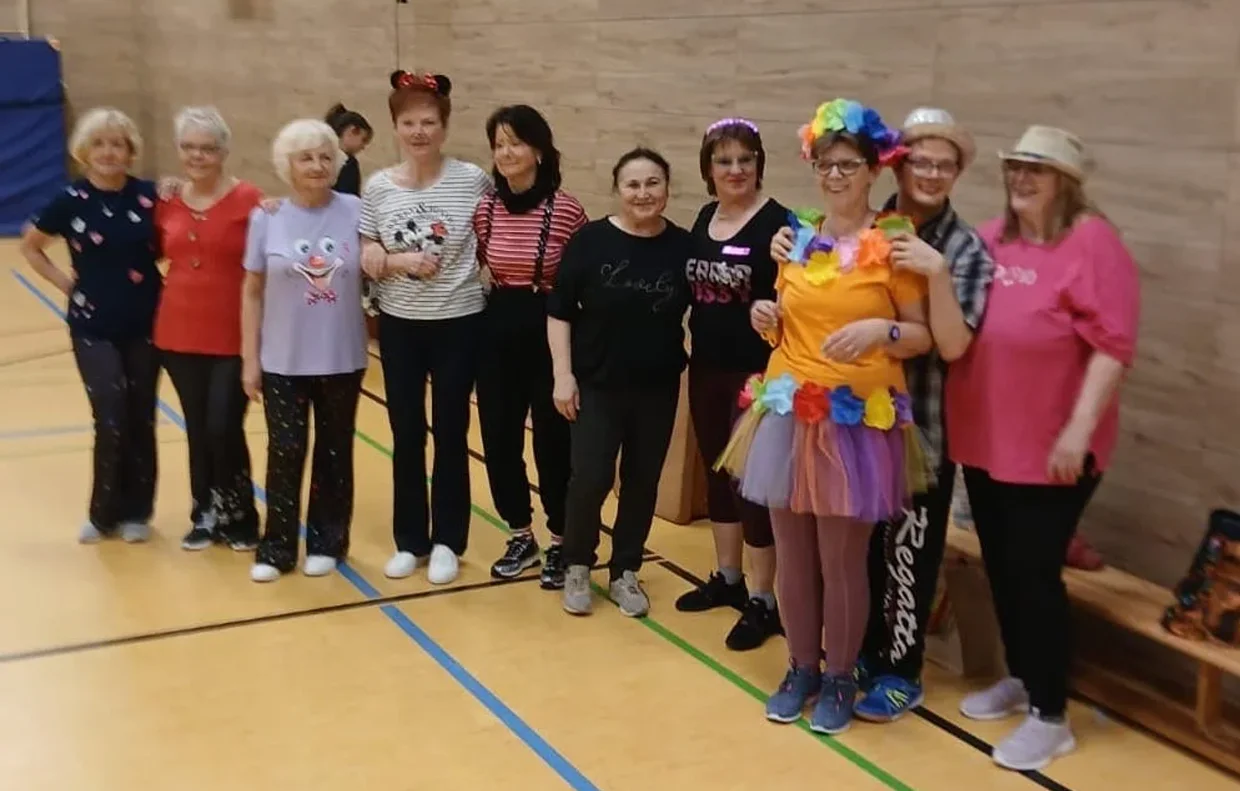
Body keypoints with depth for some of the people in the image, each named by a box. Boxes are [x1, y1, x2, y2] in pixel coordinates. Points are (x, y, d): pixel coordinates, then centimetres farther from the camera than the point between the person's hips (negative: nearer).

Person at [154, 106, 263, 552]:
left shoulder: (248, 200, -10)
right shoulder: (168, 201, 6)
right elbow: (161, 256, 17)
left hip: (232, 337, -5)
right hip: (179, 334, 5)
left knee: (224, 428, -4)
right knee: (197, 429, 14)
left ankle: (239, 517, 17)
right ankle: (205, 515, 28)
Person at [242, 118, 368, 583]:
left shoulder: (354, 212, -4)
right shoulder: (266, 219, -4)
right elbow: (252, 293, 1)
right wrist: (249, 360, 0)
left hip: (342, 360, 1)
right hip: (283, 361, 0)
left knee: (333, 453, 11)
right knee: (285, 454, 4)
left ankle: (326, 542, 26)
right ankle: (276, 548, 19)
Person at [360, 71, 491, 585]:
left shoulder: (472, 180, -8)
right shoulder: (378, 188, -2)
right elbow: (366, 261, 1)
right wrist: (399, 261, -17)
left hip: (459, 323, -2)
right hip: (399, 324, 2)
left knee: (450, 435, 8)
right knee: (406, 436, 10)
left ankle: (447, 542, 22)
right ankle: (410, 541, 25)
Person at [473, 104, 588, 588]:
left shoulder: (566, 211, -10)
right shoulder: (484, 209, 2)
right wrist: (488, 290, 1)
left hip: (549, 335, -4)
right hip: (497, 335, 5)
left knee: (552, 441, 4)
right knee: (499, 439, 10)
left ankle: (560, 544, 21)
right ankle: (521, 537, 27)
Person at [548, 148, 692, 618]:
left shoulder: (684, 246, -4)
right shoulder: (591, 240, -8)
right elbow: (559, 312, -4)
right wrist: (563, 374, -9)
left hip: (657, 389, 2)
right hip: (597, 385, -2)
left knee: (643, 482, 10)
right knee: (590, 479, -3)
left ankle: (625, 573, 27)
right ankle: (577, 568, 20)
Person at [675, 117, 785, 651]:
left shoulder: (776, 223, -13)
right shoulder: (705, 219, 9)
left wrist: (770, 374, -26)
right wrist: (694, 350, 11)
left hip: (754, 373, -7)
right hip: (706, 368, 7)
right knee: (717, 473, 16)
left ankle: (763, 601, 11)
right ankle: (727, 578, 31)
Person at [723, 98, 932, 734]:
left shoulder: (893, 245, -5)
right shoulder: (797, 237, 9)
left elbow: (924, 336, -4)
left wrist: (879, 331, -23)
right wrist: (766, 318, -1)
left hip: (856, 420, -4)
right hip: (786, 412, 5)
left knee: (842, 559, 2)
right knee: (792, 552, 10)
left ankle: (840, 678, 21)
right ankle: (801, 669, 27)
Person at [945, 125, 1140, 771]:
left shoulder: (1092, 242, -12)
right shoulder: (990, 238, 8)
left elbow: (1112, 345, -18)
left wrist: (1078, 430, -21)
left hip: (1049, 447, -6)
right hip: (984, 438, 7)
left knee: (1034, 574, -1)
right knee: (1000, 567, 16)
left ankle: (1051, 717, 13)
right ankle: (1019, 679, 35)